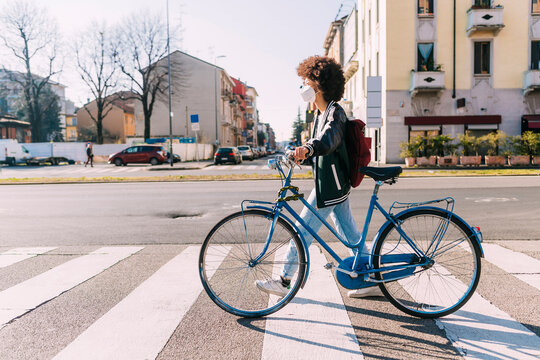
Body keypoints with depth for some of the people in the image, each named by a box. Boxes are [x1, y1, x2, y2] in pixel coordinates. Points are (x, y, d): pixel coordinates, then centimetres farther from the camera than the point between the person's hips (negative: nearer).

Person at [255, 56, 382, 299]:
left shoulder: (335, 112, -15)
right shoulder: (320, 113, 15)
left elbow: (330, 137, -38)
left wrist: (308, 148, -56)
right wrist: (301, 153, 12)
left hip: (330, 186, -10)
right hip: (332, 184, 10)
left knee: (302, 231, -3)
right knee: (350, 233, 13)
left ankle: (284, 282, 8)